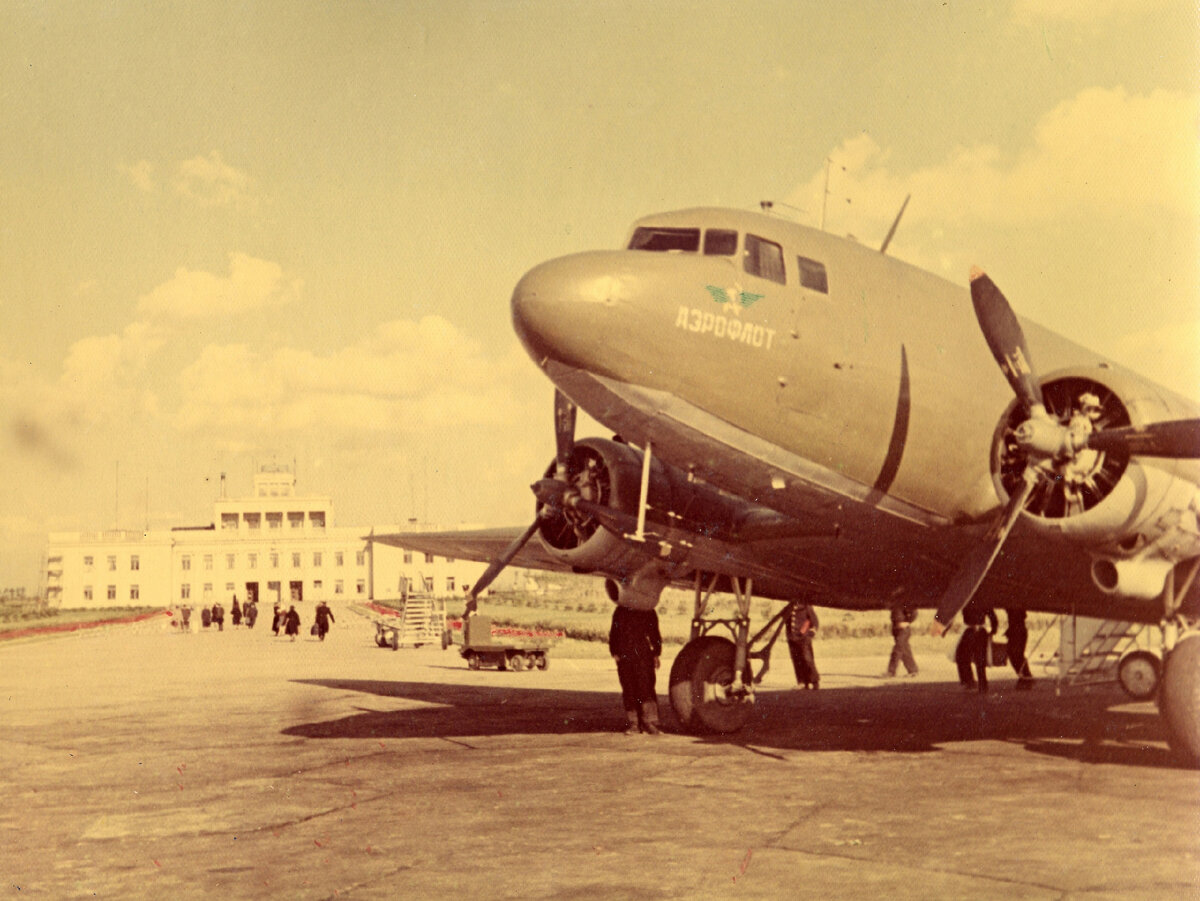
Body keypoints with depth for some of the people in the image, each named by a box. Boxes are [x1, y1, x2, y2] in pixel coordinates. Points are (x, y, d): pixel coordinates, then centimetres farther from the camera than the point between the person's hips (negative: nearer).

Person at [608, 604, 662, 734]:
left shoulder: (648, 612, 6)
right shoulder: (620, 611, 11)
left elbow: (655, 634, 10)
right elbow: (614, 633, 13)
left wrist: (656, 654, 3)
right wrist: (615, 653, 4)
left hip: (644, 656, -2)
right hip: (625, 657, 2)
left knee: (646, 688, -8)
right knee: (629, 691, 3)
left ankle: (650, 722, -5)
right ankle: (633, 724, 8)